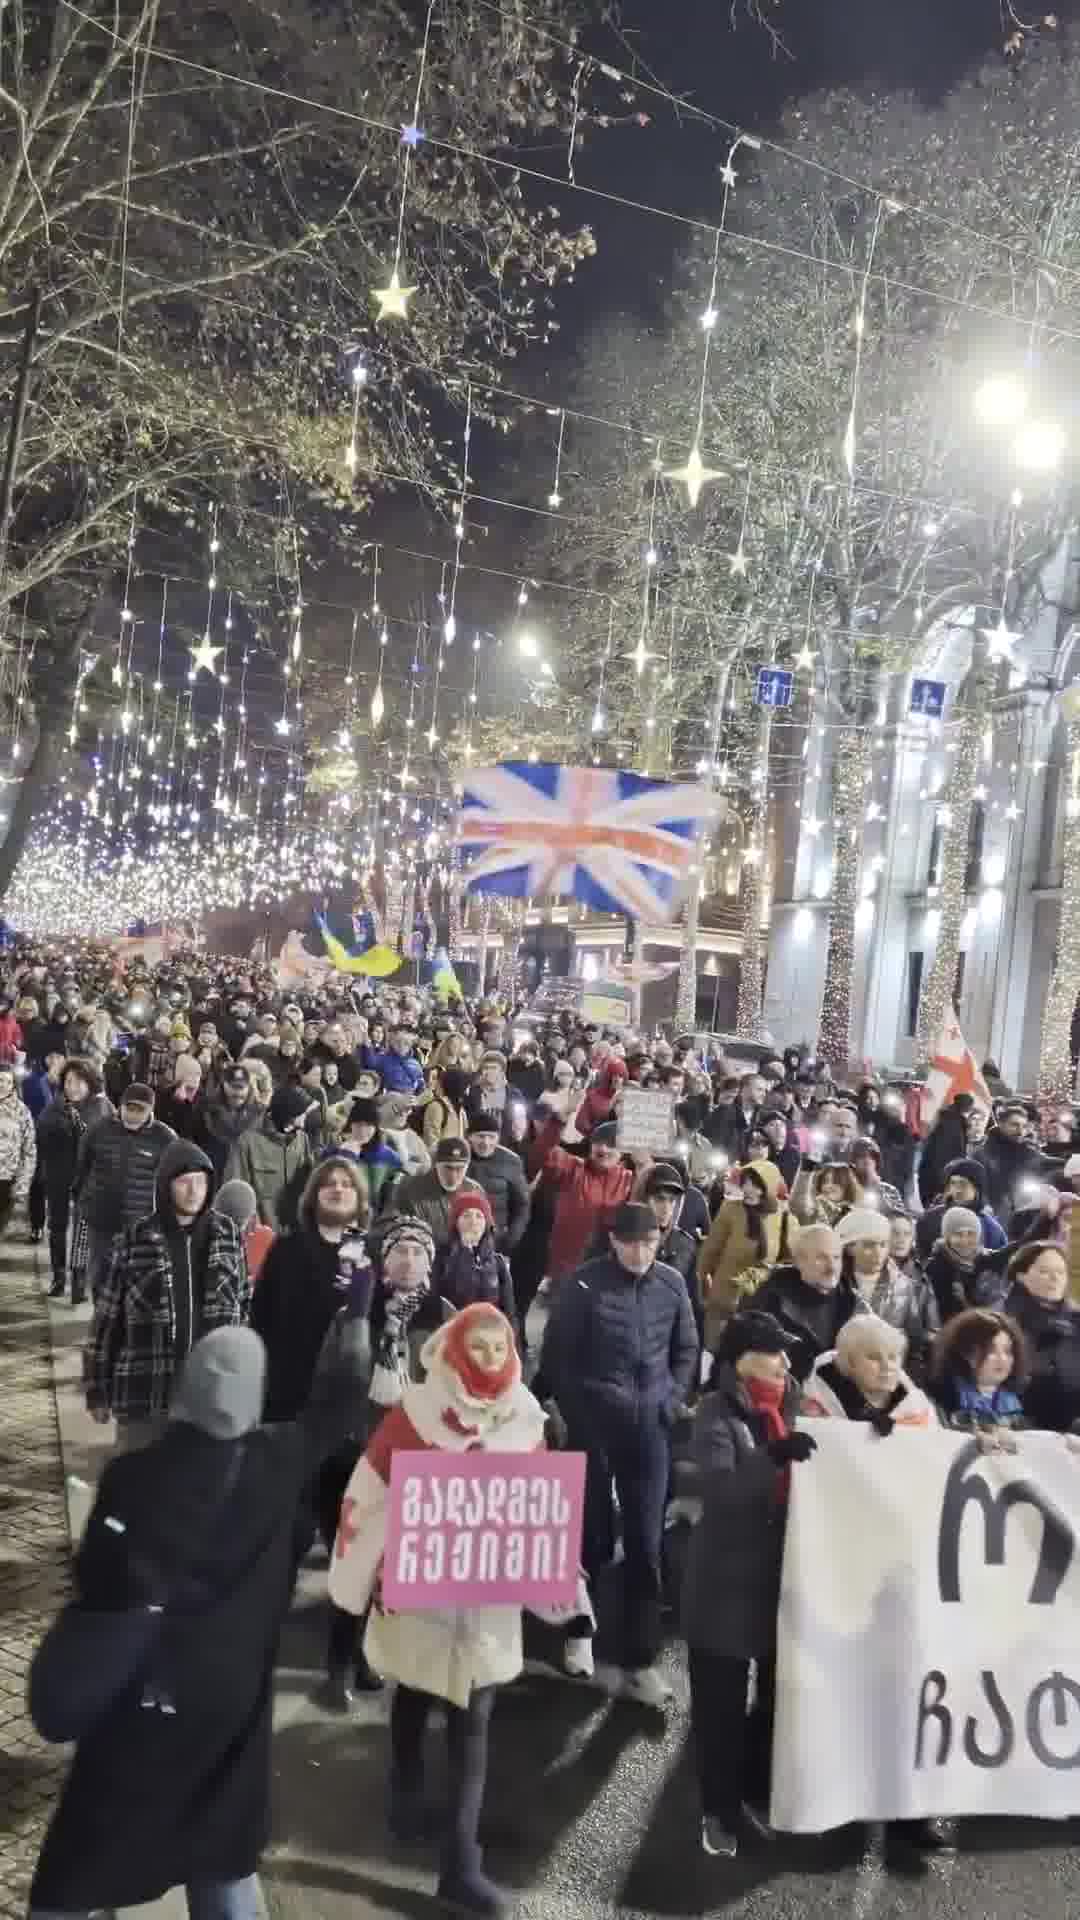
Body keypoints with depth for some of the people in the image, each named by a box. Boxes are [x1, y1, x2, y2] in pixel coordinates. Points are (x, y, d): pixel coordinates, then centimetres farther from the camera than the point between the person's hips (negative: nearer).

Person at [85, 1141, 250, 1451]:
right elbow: (106, 1319, -1)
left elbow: (246, 1306, 9)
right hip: (145, 1394, -2)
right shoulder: (132, 1242, -6)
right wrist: (97, 1391, 1)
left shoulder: (227, 1234, 2)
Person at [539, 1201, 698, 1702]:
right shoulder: (584, 1283, -10)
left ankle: (639, 1659, 12)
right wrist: (576, 1411, -5)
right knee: (591, 1533, 10)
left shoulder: (672, 1284, 0)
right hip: (593, 1423, -2)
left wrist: (672, 1401, 2)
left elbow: (686, 1349, 12)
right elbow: (556, 1353, -4)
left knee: (645, 1542, 3)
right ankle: (579, 1630, 33)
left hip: (650, 1425, 2)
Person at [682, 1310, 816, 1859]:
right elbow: (716, 1486, -25)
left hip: (785, 1575, 5)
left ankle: (758, 1794, 35)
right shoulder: (718, 1413, -11)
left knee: (780, 1693, 15)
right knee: (720, 1702, 6)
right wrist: (774, 1456, -39)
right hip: (728, 1580, -5)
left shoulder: (793, 1408, 7)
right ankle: (719, 1809, 23)